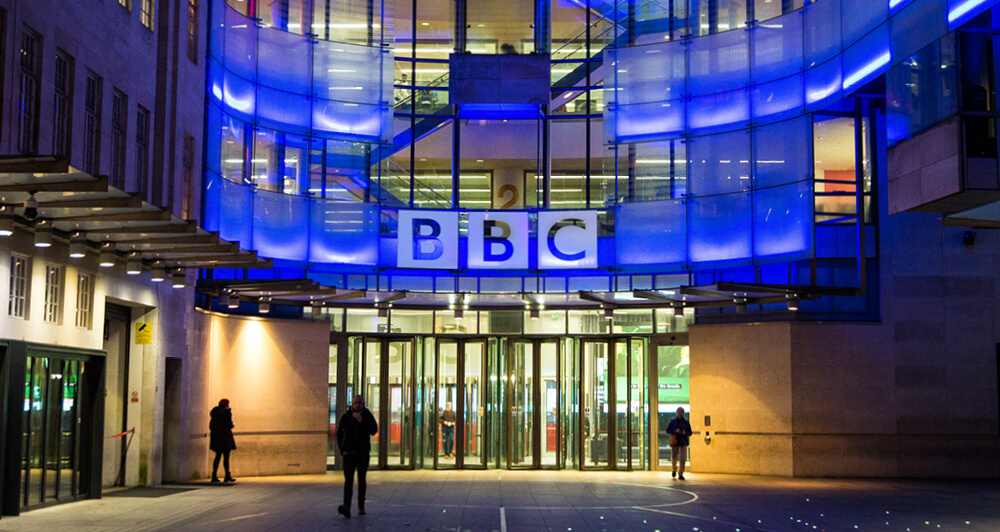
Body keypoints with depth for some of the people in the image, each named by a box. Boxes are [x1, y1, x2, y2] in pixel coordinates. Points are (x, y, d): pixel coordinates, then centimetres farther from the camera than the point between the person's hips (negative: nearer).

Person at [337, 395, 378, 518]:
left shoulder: (368, 416, 1)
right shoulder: (346, 417, 1)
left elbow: (374, 431, -13)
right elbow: (339, 434, 10)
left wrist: (361, 421, -20)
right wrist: (342, 450, 0)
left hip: (363, 453, 1)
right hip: (349, 453, -1)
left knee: (362, 480, 8)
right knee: (348, 479, -12)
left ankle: (361, 506, 22)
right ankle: (346, 507, -24)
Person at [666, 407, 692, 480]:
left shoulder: (686, 422, 6)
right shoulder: (673, 421, 4)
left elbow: (690, 432, 9)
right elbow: (668, 430, 1)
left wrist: (685, 433, -13)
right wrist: (675, 431, -15)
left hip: (683, 443, 0)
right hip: (675, 442, 0)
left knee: (683, 459, -9)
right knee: (673, 458, 3)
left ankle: (681, 474, -5)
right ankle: (674, 469, 34)